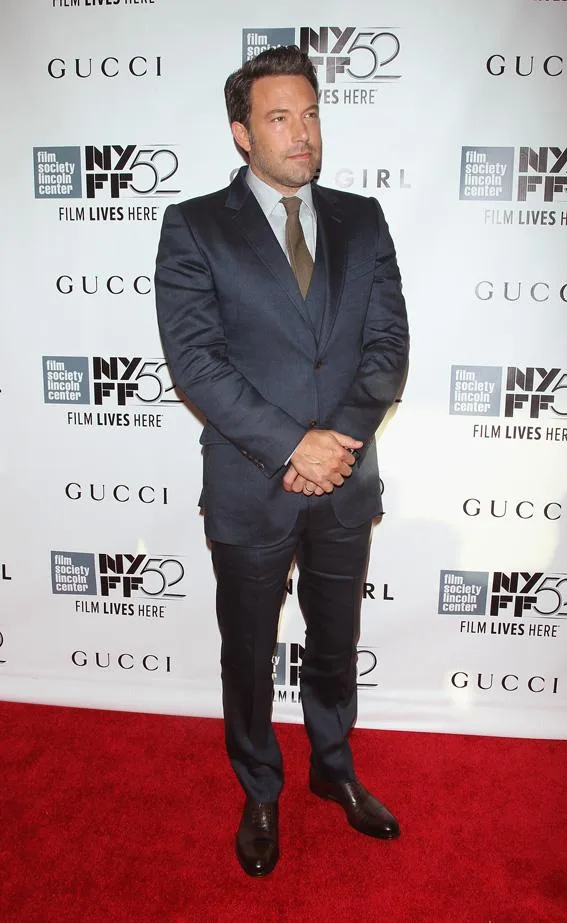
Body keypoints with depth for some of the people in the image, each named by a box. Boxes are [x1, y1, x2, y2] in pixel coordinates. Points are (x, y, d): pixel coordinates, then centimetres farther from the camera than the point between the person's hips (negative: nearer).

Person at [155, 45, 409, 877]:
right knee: (249, 656, 16)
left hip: (345, 485, 3)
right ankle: (260, 794, 41)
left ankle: (334, 769, 47)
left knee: (335, 646, 21)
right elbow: (195, 360, -14)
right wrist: (292, 445, -20)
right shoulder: (195, 228, -5)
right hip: (249, 490, -3)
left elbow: (389, 343, -1)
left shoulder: (362, 221, 6)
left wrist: (341, 440, -16)